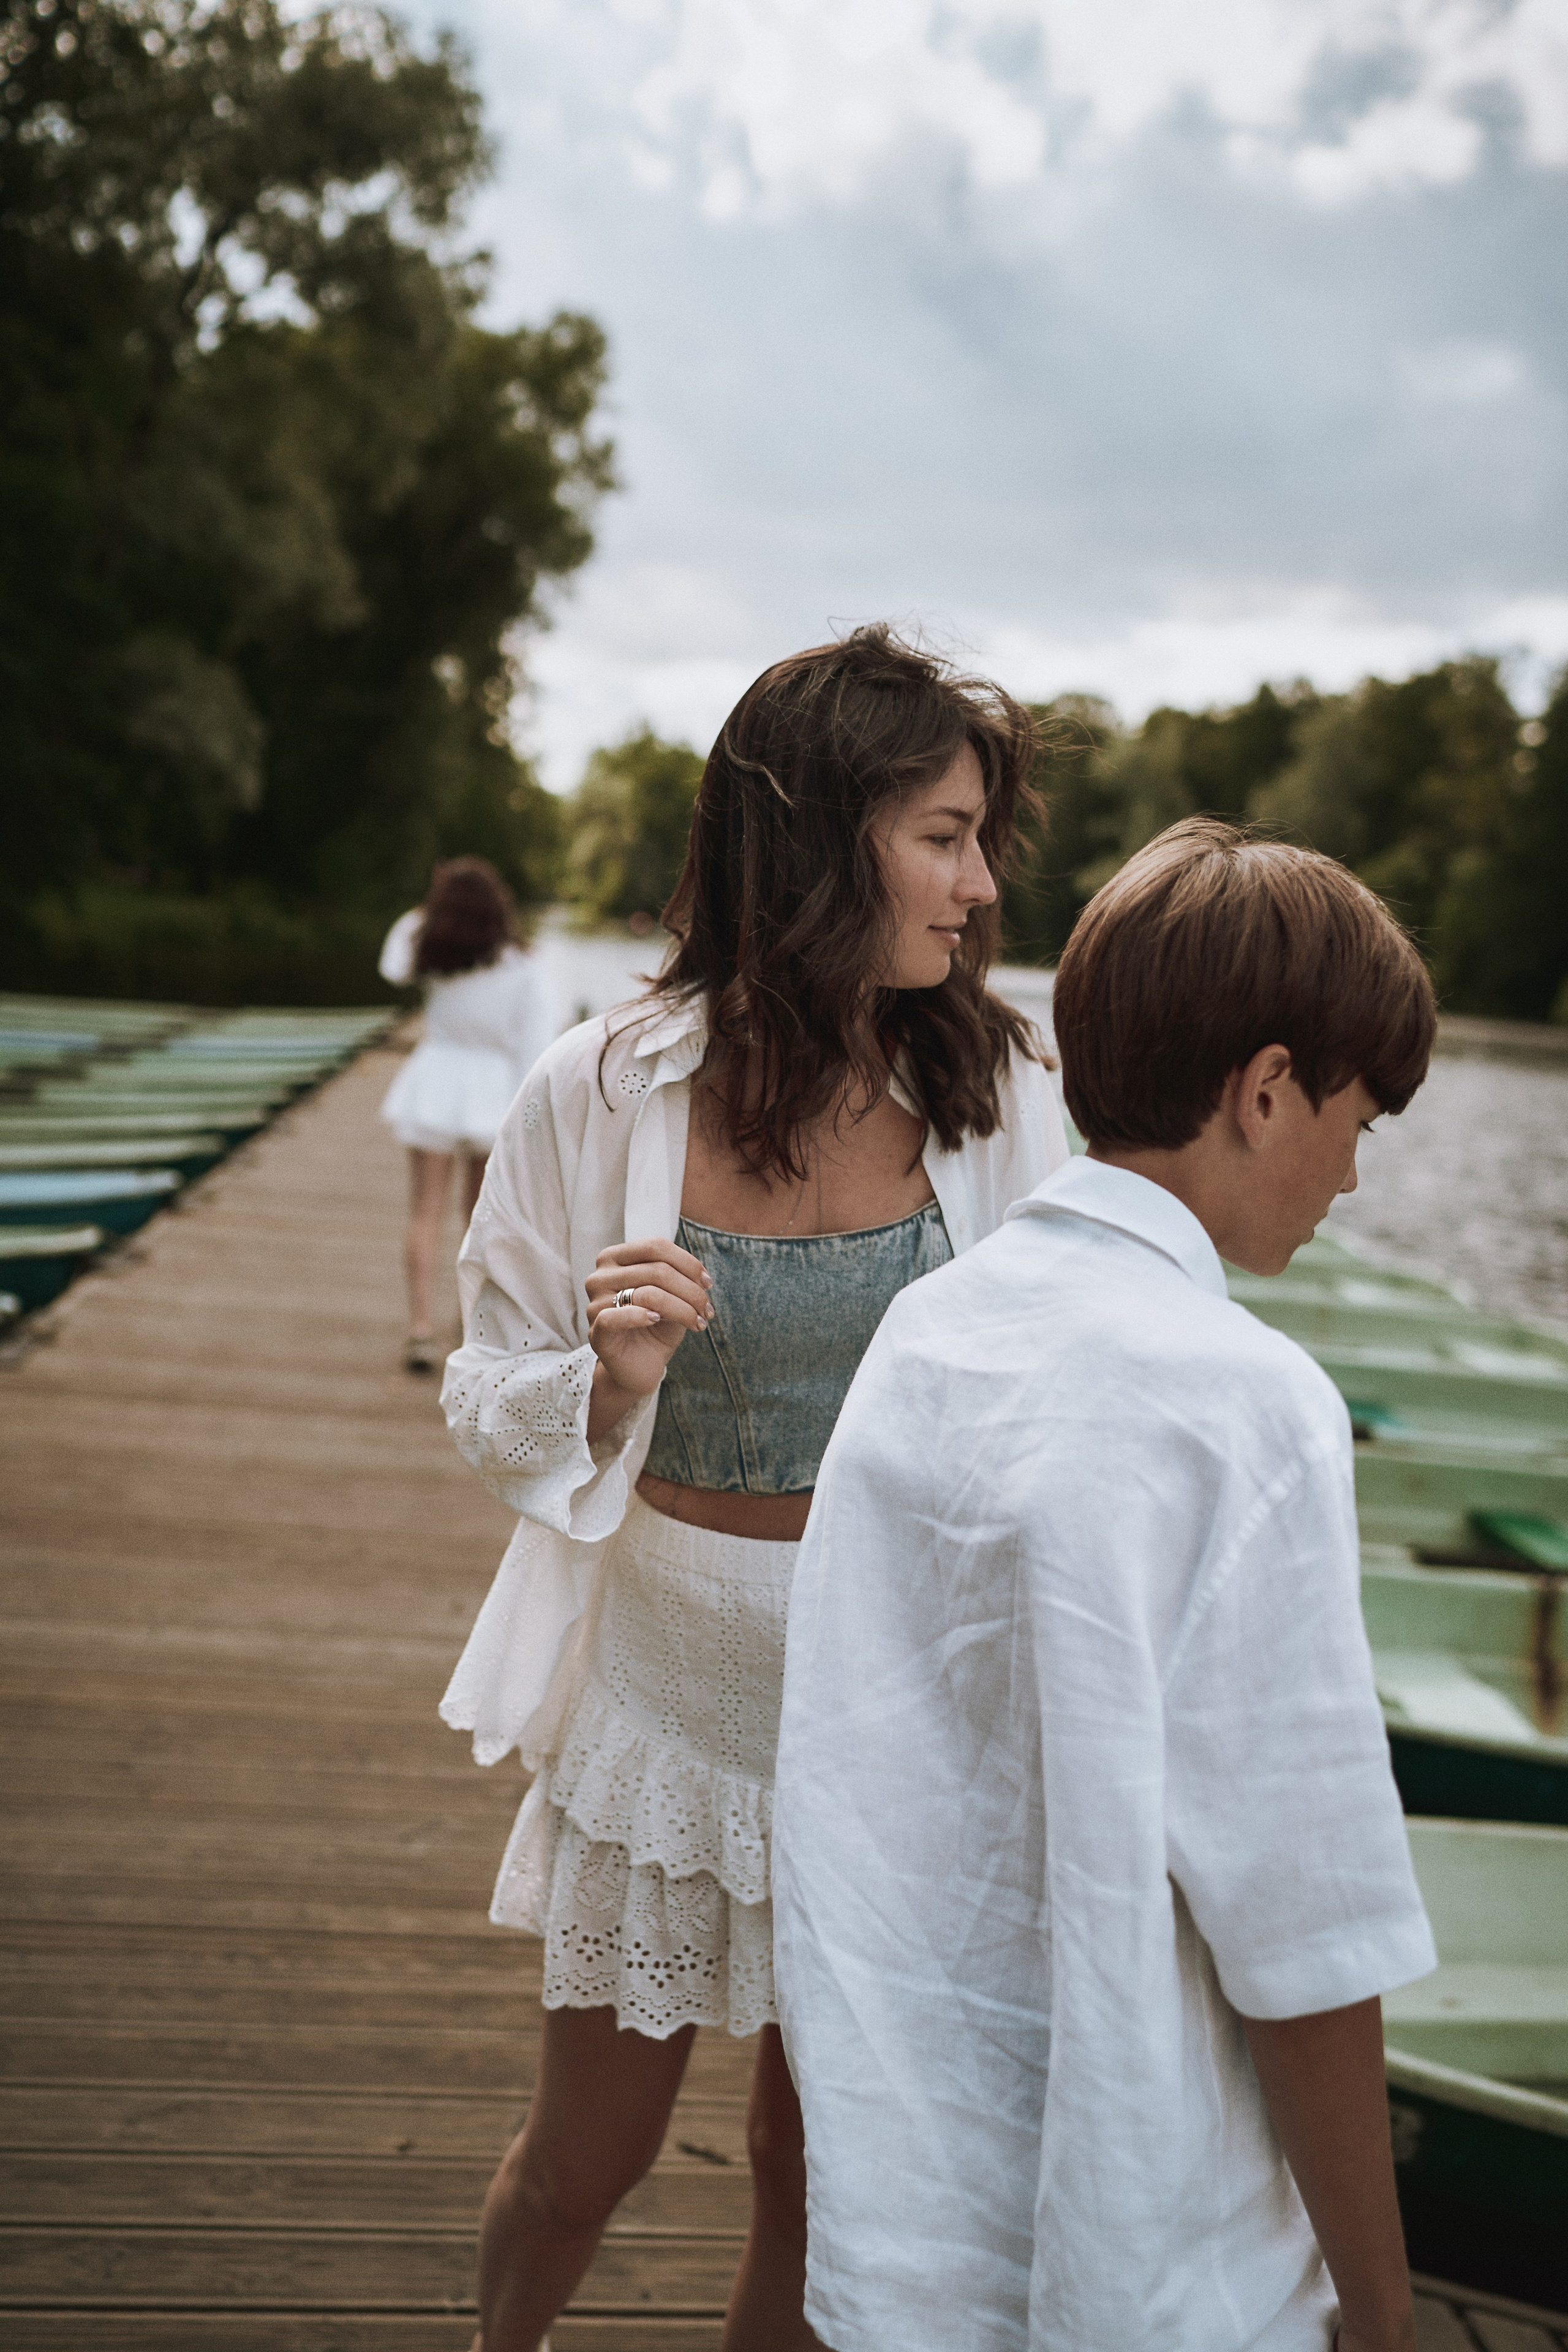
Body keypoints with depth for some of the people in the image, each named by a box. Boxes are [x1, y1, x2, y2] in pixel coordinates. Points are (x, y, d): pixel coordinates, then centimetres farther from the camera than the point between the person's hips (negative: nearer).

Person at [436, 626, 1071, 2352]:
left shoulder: (995, 1094, -8)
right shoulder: (602, 1093, -12)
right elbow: (494, 1413, -2)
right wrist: (610, 1380, -24)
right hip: (672, 1684, 0)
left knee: (817, 2164, 17)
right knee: (587, 2157, 19)